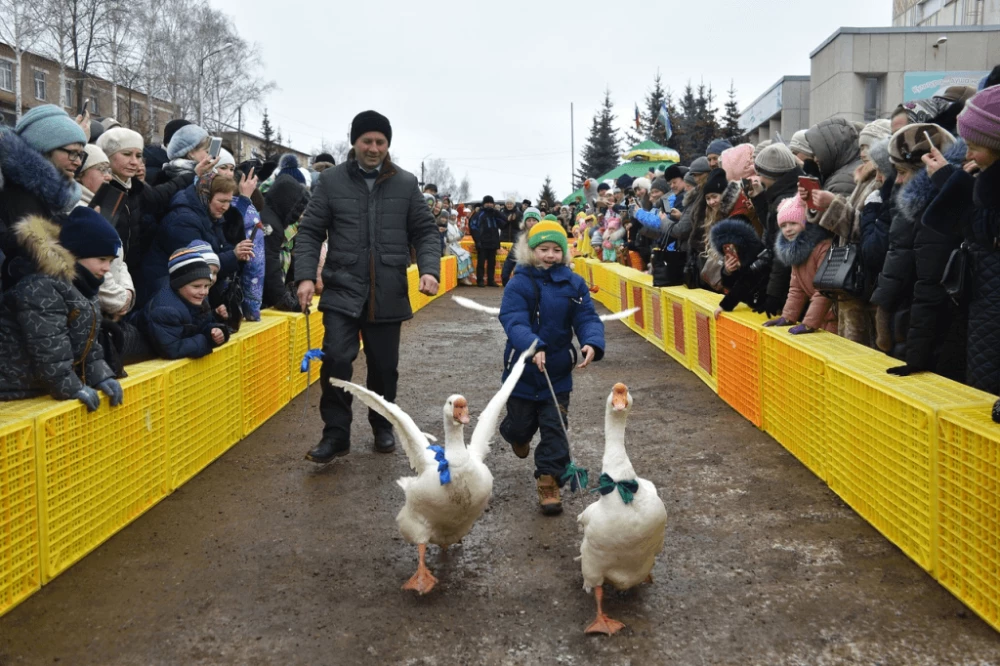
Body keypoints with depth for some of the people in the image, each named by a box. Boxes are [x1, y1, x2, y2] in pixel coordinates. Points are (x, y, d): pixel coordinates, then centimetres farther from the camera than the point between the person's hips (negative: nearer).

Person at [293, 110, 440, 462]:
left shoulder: (406, 183, 5)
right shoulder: (331, 180, 1)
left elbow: (425, 232, 7)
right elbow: (310, 232, 2)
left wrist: (429, 269, -10)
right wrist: (306, 276, -11)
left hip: (388, 295, 2)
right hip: (342, 291, -1)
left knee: (384, 366, 12)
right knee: (336, 358, -14)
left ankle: (382, 426, 33)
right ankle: (336, 433, 1)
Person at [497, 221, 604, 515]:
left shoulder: (574, 284, -3)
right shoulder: (519, 284, -12)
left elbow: (587, 318, -8)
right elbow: (514, 322, -23)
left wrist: (592, 344, -30)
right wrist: (533, 347, -42)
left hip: (558, 371, 2)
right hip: (522, 369, -1)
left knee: (555, 427, 0)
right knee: (521, 424, 13)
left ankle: (549, 481, 9)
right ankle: (517, 434, 50)